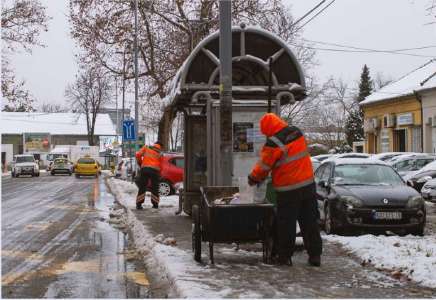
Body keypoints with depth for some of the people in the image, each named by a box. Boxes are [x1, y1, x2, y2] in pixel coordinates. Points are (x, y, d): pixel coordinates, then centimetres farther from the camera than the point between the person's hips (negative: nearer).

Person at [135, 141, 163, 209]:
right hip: (155, 170, 0)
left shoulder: (146, 148, 15)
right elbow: (160, 166, 10)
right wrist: (159, 175, 19)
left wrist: (140, 163, 20)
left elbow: (138, 155, 6)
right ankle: (155, 204, 16)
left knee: (142, 187, 6)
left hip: (145, 169, 0)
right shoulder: (160, 154, 15)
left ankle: (139, 204, 1)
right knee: (155, 188, 13)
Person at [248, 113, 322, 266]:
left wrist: (253, 178, 10)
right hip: (308, 184, 7)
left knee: (286, 224, 5)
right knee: (310, 222, 11)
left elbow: (264, 166, -9)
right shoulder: (297, 132, 6)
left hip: (288, 190, -7)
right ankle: (315, 255, 14)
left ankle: (285, 256, 12)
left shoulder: (274, 143, -17)